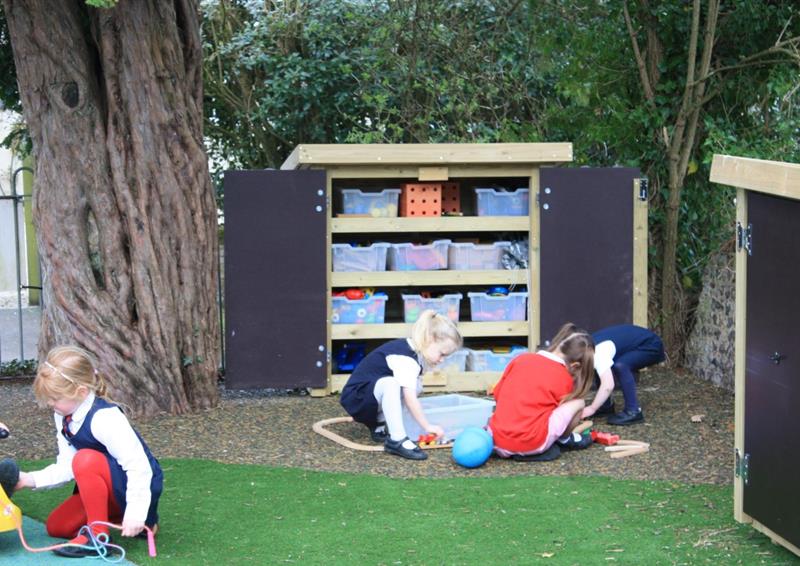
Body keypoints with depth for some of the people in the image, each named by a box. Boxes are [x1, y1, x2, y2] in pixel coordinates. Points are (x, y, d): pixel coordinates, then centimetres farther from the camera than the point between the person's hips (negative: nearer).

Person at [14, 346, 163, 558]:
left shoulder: (103, 418, -28)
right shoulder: (64, 417, 0)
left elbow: (138, 465, -30)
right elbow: (67, 467, 3)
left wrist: (135, 513, -32)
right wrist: (32, 480, -10)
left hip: (139, 485, -10)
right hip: (114, 492, 10)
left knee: (86, 460, -34)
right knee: (56, 526, 9)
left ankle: (97, 535, -20)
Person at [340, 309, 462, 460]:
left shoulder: (414, 351, 4)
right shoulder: (405, 358, -25)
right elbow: (410, 399, -28)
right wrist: (428, 427, -24)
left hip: (371, 394, 10)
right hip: (355, 397, -10)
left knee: (416, 385, -5)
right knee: (390, 384, -35)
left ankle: (379, 423, 5)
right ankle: (396, 440, -31)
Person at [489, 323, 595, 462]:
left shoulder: (521, 359, 10)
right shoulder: (564, 379, 0)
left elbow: (497, 396, 16)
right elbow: (562, 411, 16)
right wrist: (564, 438, 37)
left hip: (497, 440, 5)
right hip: (531, 445, -5)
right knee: (578, 403, 5)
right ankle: (565, 440, 25)